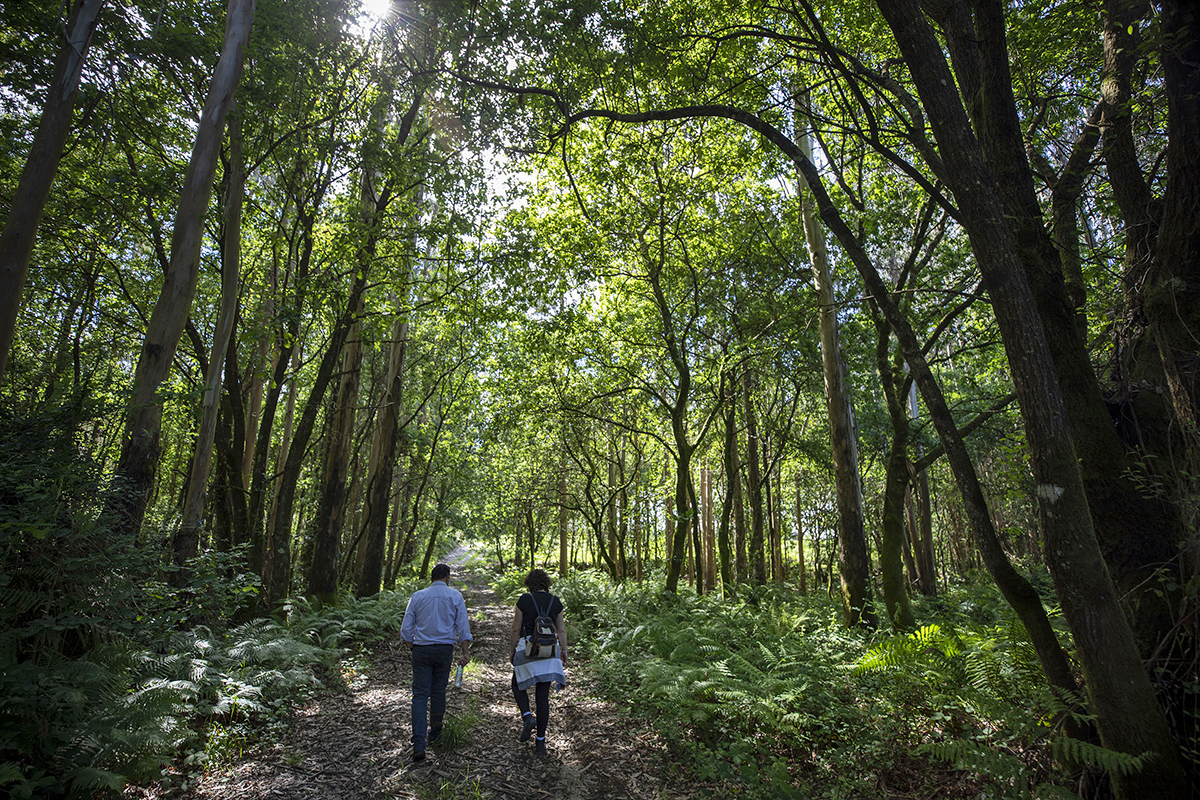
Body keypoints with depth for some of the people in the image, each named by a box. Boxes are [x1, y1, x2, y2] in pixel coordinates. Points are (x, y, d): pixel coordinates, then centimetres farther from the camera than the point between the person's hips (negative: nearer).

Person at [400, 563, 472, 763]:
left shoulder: (417, 596, 4)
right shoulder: (455, 596, 1)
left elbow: (406, 629, 5)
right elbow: (463, 626, -3)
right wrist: (465, 652, 0)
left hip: (421, 649, 0)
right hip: (445, 649, 0)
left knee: (420, 695, 0)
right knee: (438, 692, 15)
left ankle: (418, 745, -7)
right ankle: (435, 732, 30)